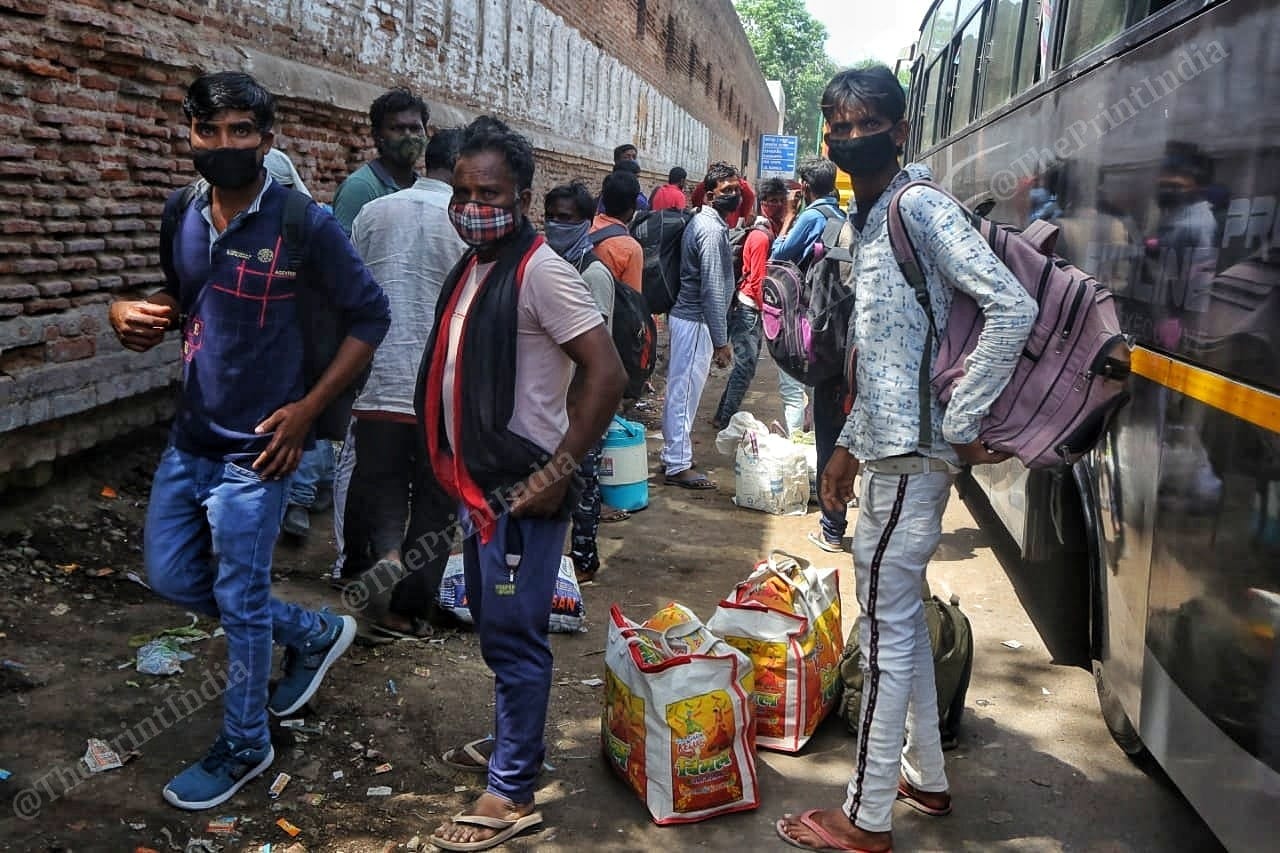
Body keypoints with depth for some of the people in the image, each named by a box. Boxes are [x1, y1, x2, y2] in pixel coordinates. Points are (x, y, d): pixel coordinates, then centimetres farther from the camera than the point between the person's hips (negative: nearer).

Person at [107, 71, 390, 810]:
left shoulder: (305, 224, -16)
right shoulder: (184, 216, 3)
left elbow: (371, 317, -10)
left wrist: (308, 408, -14)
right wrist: (135, 314, -5)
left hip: (255, 448, -7)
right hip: (190, 437, 7)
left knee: (239, 601, 4)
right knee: (173, 577, 17)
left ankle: (244, 747, 27)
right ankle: (314, 634, 36)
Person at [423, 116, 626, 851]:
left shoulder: (540, 272, -17)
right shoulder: (472, 268, 11)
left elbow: (608, 374, -21)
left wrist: (559, 471, -21)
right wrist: (457, 462, 15)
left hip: (522, 489, -9)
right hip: (481, 483, 9)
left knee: (513, 635, 0)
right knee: (495, 628, 21)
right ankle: (519, 741, 41)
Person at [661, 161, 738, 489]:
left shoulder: (703, 222, 14)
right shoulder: (711, 229, -17)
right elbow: (713, 289, -21)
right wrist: (721, 340, -19)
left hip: (686, 315, 10)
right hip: (696, 321, -10)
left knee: (680, 389, 16)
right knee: (686, 391, -4)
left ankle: (673, 453, 27)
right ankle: (678, 465, 3)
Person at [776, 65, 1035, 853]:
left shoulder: (921, 206, -13)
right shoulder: (870, 219, 16)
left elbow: (1014, 308, -24)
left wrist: (962, 424, -20)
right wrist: (850, 444, 20)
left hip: (909, 455, -10)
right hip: (892, 449, 10)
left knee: (885, 626, -2)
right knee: (903, 615, 18)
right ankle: (926, 776, 33)